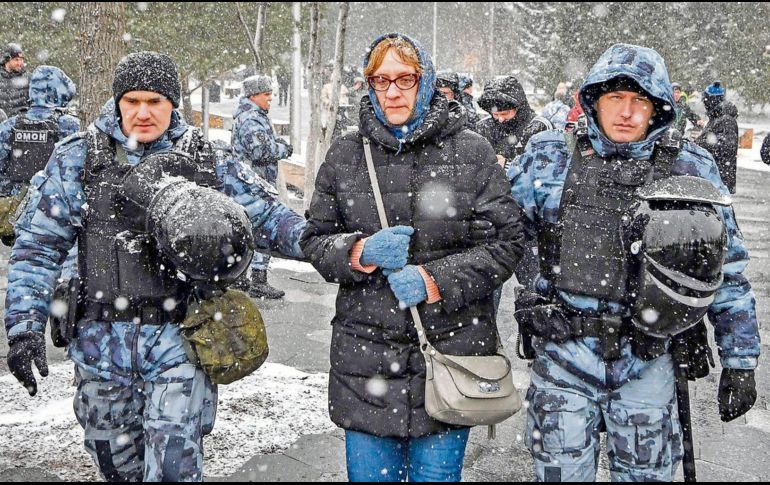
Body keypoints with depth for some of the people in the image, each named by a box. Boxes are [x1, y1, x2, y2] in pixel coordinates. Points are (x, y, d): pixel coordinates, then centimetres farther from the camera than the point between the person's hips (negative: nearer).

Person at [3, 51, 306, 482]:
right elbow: (39, 246, 1)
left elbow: (269, 217, 7)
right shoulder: (79, 159, 2)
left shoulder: (209, 161, 5)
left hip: (181, 338, -1)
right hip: (104, 341, 1)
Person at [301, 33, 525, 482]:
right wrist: (360, 253, -14)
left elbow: (506, 240, -4)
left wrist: (436, 280, -16)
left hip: (451, 344, -2)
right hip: (365, 355, 2)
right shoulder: (346, 154, 5)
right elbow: (315, 239, 8)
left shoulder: (470, 151, -2)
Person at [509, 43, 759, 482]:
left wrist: (740, 363, 3)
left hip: (648, 362, 0)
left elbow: (729, 272, 3)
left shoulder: (692, 169, -2)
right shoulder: (550, 157, -2)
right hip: (563, 358, 0)